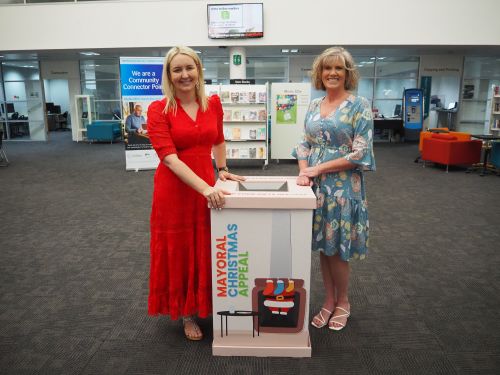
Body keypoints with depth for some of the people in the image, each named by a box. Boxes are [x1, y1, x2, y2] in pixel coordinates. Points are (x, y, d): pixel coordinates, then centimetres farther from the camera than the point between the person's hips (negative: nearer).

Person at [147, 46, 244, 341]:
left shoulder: (213, 103, 2)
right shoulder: (159, 109, -10)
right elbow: (169, 158, -20)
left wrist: (222, 169, 11)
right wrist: (205, 188, -29)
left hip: (208, 187, 4)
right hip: (174, 190, -3)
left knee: (208, 251, 14)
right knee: (178, 252, 11)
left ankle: (207, 307, 39)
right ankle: (187, 314, 32)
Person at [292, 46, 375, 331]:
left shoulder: (359, 105, -7)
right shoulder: (314, 105, 10)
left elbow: (360, 153, -12)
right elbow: (305, 143, 12)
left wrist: (319, 168, -14)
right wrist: (304, 171, -8)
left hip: (344, 186, -5)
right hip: (317, 187, 5)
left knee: (337, 250, 5)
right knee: (323, 246, 12)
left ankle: (343, 302, 29)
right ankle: (329, 301, 30)